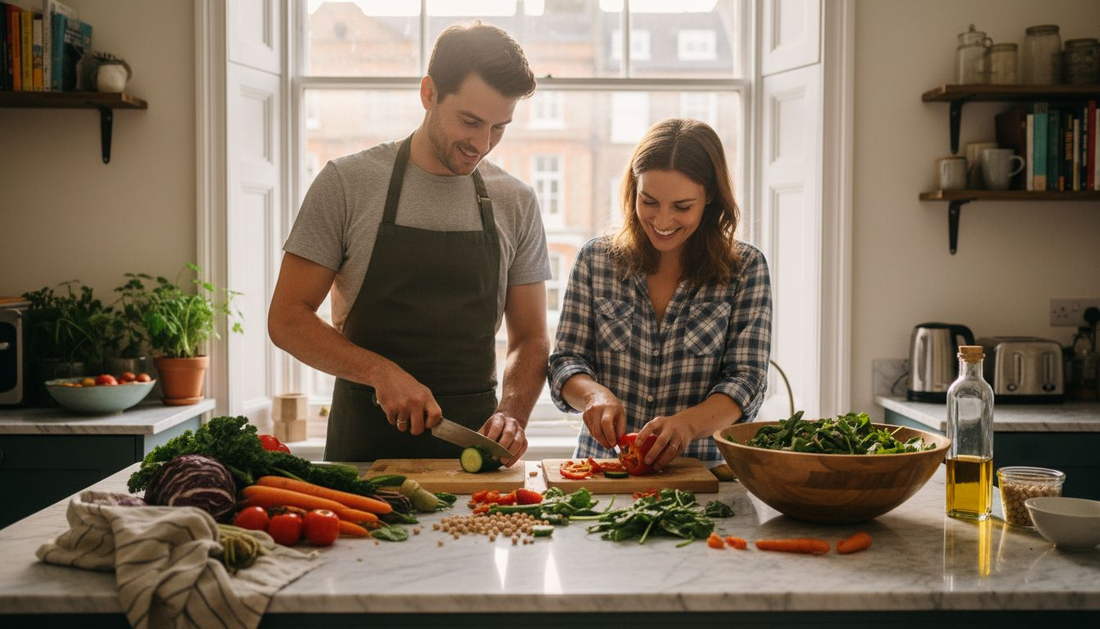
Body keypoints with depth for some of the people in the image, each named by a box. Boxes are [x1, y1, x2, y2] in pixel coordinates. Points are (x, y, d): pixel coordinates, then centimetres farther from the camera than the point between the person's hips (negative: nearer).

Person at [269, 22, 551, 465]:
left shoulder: (516, 203, 7)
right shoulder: (346, 183, -1)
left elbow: (530, 339, 10)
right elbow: (287, 319, -2)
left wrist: (511, 413, -9)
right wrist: (380, 372, -16)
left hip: (473, 441, 2)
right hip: (365, 442, -1)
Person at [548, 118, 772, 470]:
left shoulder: (745, 268, 3)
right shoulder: (596, 259, 7)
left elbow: (746, 380, -4)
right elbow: (565, 361, 7)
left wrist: (686, 424, -23)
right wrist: (595, 394, -16)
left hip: (702, 467, -1)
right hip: (602, 465, 1)